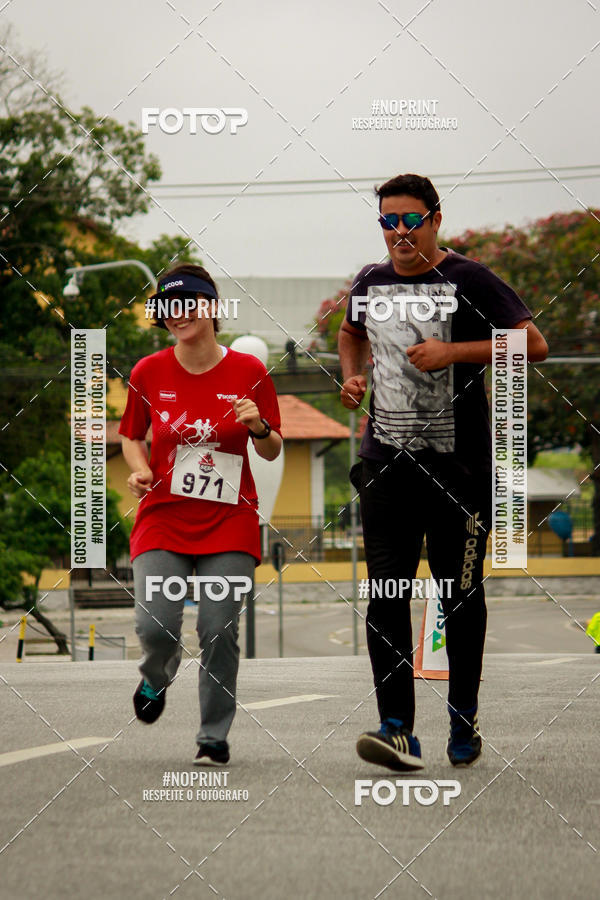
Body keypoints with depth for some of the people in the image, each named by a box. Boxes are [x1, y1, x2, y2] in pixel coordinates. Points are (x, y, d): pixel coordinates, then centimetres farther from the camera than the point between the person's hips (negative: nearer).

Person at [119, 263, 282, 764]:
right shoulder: (148, 373, 2)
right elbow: (132, 437, 17)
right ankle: (156, 680, 22)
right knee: (156, 625, -14)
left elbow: (272, 451, 7)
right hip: (163, 517, 1)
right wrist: (139, 470, -3)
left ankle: (215, 736, 10)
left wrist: (258, 427, -15)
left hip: (229, 522, -1)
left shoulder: (248, 372, 0)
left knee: (220, 631, -6)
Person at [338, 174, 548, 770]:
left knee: (460, 595, 6)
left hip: (459, 463, -3)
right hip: (387, 459, 3)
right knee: (386, 592, -8)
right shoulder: (370, 283, 11)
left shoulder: (468, 281, -5)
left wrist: (452, 352, -20)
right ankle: (397, 730, -13)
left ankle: (464, 720, 22)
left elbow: (534, 344, -13)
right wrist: (352, 376, 14)